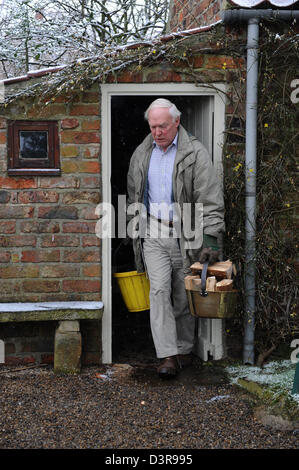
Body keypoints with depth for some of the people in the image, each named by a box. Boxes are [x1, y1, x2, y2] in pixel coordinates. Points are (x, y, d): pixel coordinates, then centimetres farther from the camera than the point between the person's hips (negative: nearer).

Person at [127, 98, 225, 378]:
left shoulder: (195, 153, -6)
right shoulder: (141, 154, 9)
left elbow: (210, 199, -10)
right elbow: (134, 198, 19)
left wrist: (210, 238, -17)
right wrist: (136, 234, 19)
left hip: (186, 234, -2)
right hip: (153, 233, 3)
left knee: (184, 296, 5)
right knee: (159, 290, -11)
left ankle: (184, 350, 22)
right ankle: (167, 356, -13)